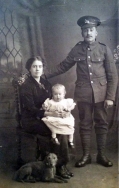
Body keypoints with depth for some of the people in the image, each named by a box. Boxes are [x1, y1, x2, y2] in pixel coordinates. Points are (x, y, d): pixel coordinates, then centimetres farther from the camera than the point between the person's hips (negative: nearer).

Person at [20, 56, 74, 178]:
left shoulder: (45, 83, 13)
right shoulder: (26, 86, -8)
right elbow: (31, 109, -17)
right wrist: (51, 114, -28)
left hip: (45, 117, 6)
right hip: (31, 121, -6)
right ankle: (60, 164, -14)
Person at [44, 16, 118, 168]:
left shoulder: (104, 49, -2)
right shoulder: (77, 49, 2)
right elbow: (63, 66, 10)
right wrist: (45, 75, 3)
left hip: (101, 94, -1)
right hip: (83, 94, 1)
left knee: (102, 124, 8)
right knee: (85, 125, 8)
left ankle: (101, 155, 22)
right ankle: (86, 156, 21)